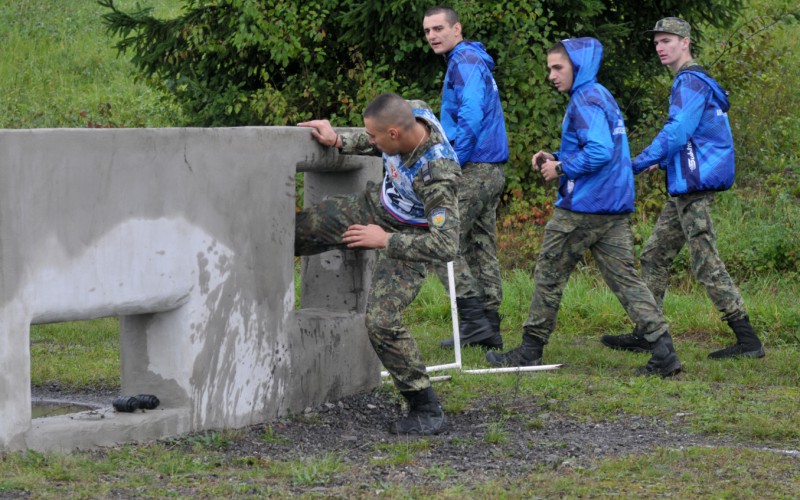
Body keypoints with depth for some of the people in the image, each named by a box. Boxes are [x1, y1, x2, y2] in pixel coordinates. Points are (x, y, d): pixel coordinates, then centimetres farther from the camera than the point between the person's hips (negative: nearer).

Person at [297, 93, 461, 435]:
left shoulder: (438, 174, -41)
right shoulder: (412, 112, -19)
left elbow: (446, 246, -40)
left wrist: (385, 240, -31)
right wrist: (338, 141, -8)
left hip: (407, 235, -7)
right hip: (378, 204, 7)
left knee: (381, 321, -18)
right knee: (297, 230, 12)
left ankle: (427, 412, -6)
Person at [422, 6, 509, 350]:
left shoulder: (465, 62, -11)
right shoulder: (473, 62, 20)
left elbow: (471, 116, -22)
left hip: (473, 168, -10)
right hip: (492, 172, 10)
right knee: (482, 249, 10)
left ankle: (474, 317, -11)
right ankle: (489, 329, 11)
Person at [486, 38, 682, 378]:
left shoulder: (585, 100, -14)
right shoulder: (602, 96, 17)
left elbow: (600, 152, -26)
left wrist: (562, 168, -13)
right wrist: (556, 158, 15)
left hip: (582, 208, -9)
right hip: (616, 207, 9)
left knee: (549, 276, 5)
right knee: (625, 279, 4)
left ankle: (530, 350, 14)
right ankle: (664, 353, -6)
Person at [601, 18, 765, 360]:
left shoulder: (690, 83, -13)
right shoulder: (691, 82, 20)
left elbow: (677, 132, -23)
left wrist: (637, 165, -20)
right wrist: (662, 162, 19)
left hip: (694, 187, -11)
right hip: (684, 187, 11)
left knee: (706, 264, -10)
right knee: (655, 256, 14)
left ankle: (748, 341, -9)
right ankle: (645, 335, 19)